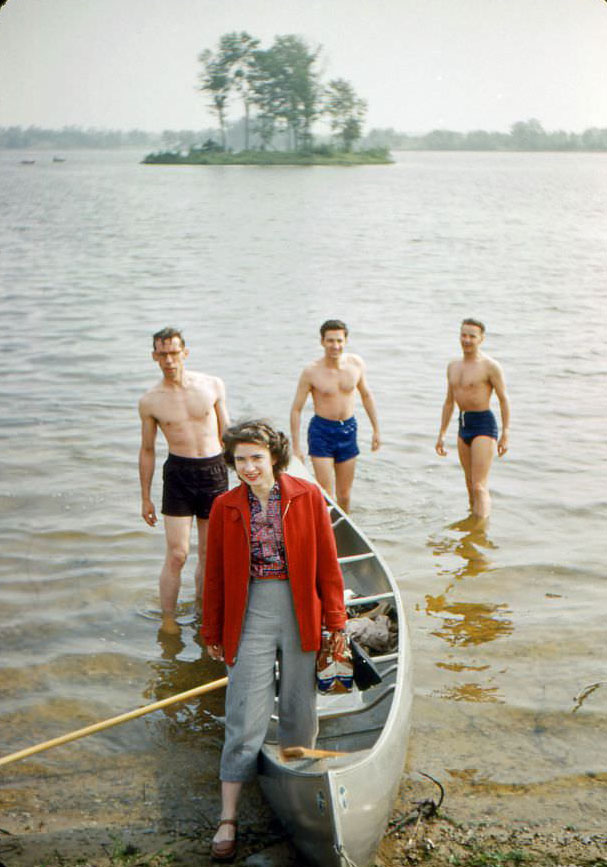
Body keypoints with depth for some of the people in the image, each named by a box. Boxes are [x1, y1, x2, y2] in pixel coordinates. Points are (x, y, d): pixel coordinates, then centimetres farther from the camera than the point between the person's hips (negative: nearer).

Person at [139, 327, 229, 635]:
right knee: (177, 554, -5)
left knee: (209, 553, 10)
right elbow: (147, 451, 8)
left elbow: (226, 433, 10)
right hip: (178, 473, -2)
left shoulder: (212, 385, 1)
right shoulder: (149, 401, -1)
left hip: (214, 471, 2)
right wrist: (145, 498, 9)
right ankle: (167, 619, 9)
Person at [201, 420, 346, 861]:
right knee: (245, 716, -1)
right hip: (251, 614, 0)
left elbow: (327, 563, 1)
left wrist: (336, 621, 1)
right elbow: (216, 574, 6)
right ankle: (228, 819, 6)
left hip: (300, 613, 1)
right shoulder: (225, 507, 0)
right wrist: (212, 632, 10)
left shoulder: (308, 496, -2)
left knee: (300, 711, 11)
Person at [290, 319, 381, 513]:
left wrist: (376, 429, 14)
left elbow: (366, 395, 13)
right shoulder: (311, 371, -13)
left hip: (348, 430, 3)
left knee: (344, 494, 12)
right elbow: (296, 409, -7)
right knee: (325, 494, -9)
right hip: (321, 431, -3)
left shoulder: (356, 363, -3)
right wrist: (296, 447, -9)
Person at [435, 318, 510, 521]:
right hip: (463, 426, 7)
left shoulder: (490, 366, -9)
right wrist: (442, 434, 17)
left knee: (479, 487, -12)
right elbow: (449, 401, 18)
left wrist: (505, 434, -12)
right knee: (470, 485, 15)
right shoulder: (453, 366, 12)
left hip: (484, 425, -7)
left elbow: (504, 400, -8)